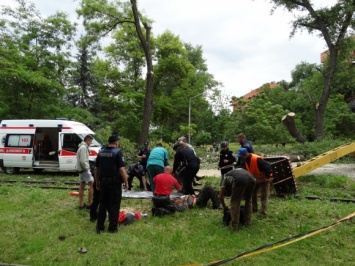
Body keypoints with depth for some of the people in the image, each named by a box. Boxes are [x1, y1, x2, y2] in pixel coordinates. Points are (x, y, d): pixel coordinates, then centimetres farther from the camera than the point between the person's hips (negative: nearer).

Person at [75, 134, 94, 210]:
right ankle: (89, 204, -4)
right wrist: (87, 168, -14)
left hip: (81, 169, 10)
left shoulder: (83, 147, 15)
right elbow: (82, 161, -23)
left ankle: (81, 204, 19)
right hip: (84, 169, -10)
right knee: (92, 184, -8)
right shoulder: (84, 147, -17)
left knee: (82, 186, 13)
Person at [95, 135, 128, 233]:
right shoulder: (117, 152, -11)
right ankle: (112, 227, 9)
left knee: (103, 204, 15)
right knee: (114, 205, 4)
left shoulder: (101, 152, 8)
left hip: (103, 182, 6)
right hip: (115, 182, -6)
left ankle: (100, 226, 22)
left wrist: (97, 182, 20)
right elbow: (121, 170, -17)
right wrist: (126, 182, -8)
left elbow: (96, 169, 12)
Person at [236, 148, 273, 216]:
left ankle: (263, 212, -1)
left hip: (264, 179, -8)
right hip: (255, 179, 8)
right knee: (253, 193, 12)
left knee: (264, 196, -4)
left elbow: (268, 167, -32)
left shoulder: (257, 159, -34)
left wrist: (268, 177, -28)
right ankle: (254, 208, 25)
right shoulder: (245, 161, -6)